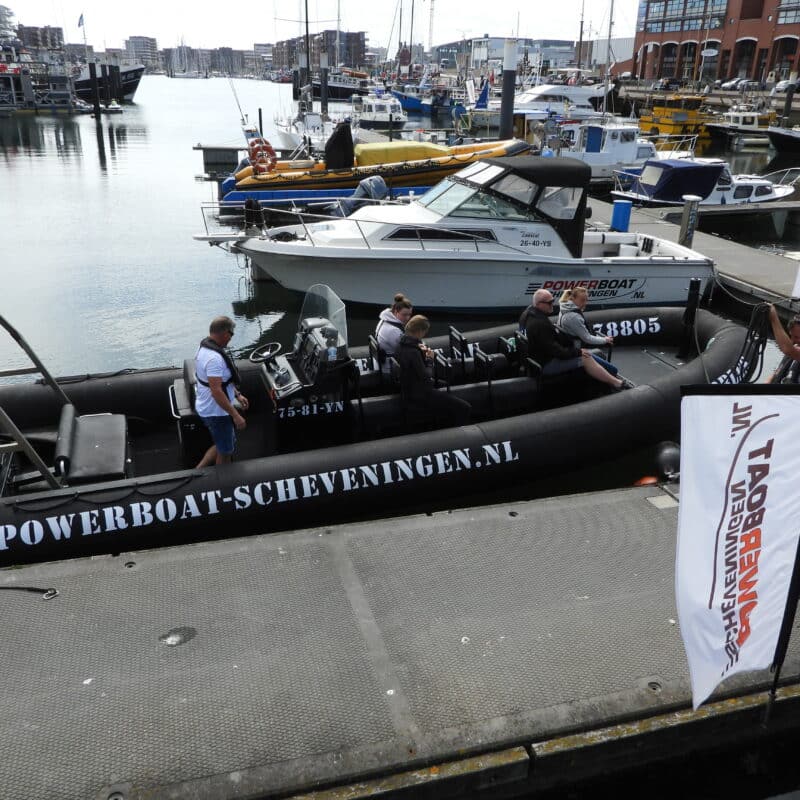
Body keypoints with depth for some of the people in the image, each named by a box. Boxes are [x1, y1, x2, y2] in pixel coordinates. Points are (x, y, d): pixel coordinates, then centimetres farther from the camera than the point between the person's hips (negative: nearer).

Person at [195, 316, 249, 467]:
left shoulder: (206, 347, 4)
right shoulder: (214, 358, -29)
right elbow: (216, 391, -32)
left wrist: (237, 395, 18)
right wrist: (236, 415, -28)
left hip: (208, 409, 10)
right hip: (217, 412, -10)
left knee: (222, 446, 25)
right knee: (225, 453, 9)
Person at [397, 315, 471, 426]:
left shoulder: (403, 345, 3)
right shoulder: (413, 352, -26)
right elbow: (425, 376, -21)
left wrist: (422, 353, 0)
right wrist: (429, 359, -8)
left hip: (410, 389, 11)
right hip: (419, 395, -11)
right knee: (465, 408, -12)